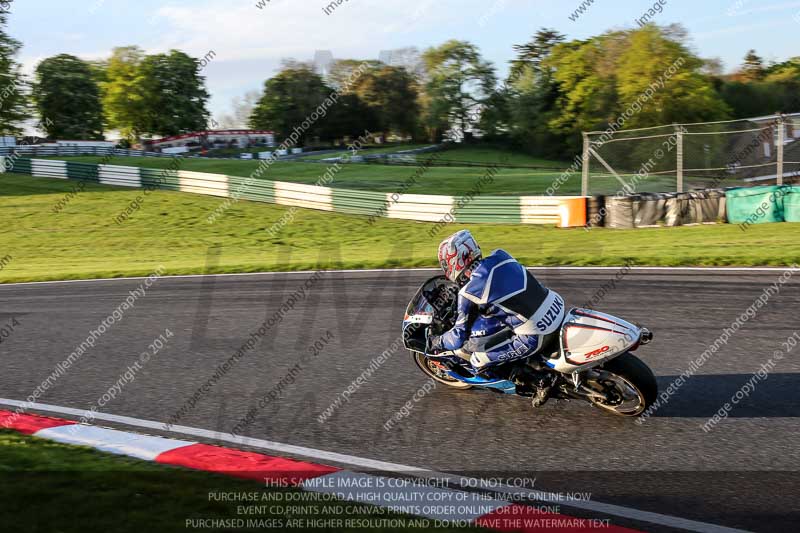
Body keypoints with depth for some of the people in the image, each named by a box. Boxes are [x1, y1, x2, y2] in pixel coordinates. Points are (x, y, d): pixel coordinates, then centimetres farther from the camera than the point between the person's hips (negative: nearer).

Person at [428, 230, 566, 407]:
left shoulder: (469, 292, -11)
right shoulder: (500, 256, 7)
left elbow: (459, 337, -2)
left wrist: (436, 343, 17)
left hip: (536, 336, -8)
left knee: (478, 363, 4)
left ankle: (540, 380, 0)